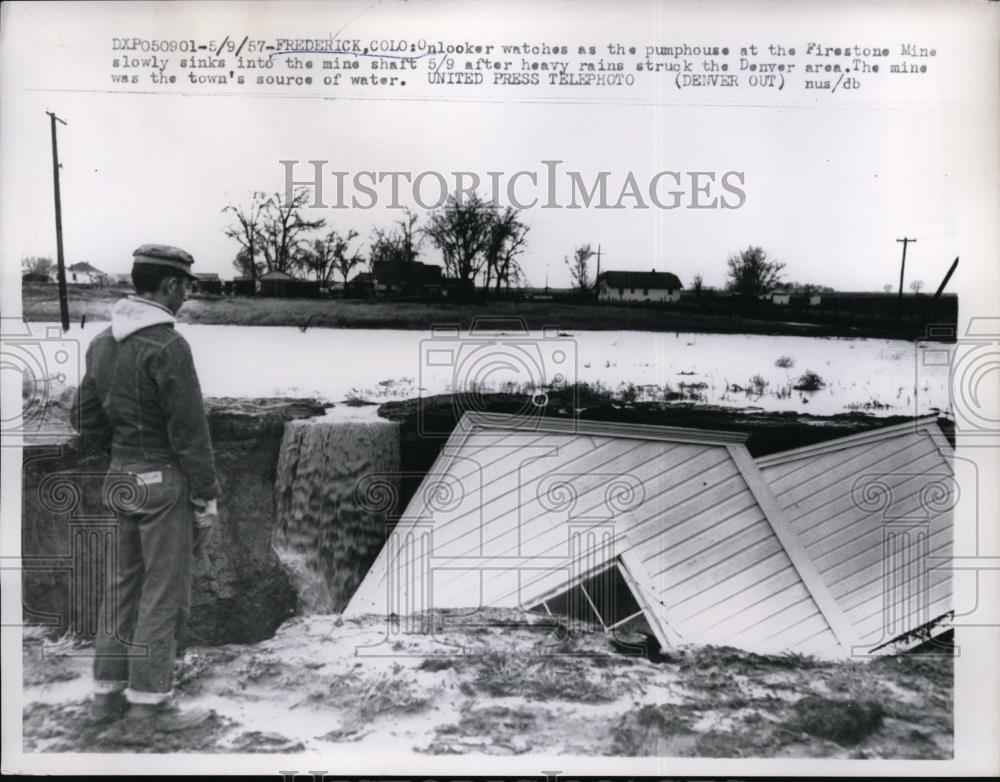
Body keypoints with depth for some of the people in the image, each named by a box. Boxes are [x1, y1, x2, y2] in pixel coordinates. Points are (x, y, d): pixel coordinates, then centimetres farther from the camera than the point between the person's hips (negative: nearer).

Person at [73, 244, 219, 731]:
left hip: (122, 479, 8)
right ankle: (149, 701, 11)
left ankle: (108, 693, 25)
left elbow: (87, 420, 12)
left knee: (124, 586, 16)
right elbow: (190, 430, -20)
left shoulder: (104, 341, 7)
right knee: (164, 593, 2)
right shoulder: (168, 345, -21)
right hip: (164, 484, -8)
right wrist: (208, 499, -12)